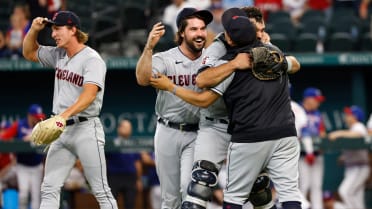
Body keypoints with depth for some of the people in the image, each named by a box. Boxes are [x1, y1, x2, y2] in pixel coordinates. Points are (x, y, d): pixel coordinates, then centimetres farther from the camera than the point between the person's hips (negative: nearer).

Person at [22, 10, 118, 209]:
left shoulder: (92, 59, -12)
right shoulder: (59, 55, 13)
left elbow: (89, 94, -26)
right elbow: (29, 53, 27)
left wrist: (65, 114, -40)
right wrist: (34, 30, 8)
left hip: (85, 128, -8)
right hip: (62, 130, 8)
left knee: (101, 191, -7)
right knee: (49, 189, 3)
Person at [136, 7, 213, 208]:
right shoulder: (164, 59, -6)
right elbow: (143, 79, -22)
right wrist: (149, 47, -34)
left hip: (196, 134, 0)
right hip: (167, 133, 0)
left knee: (189, 189, -16)